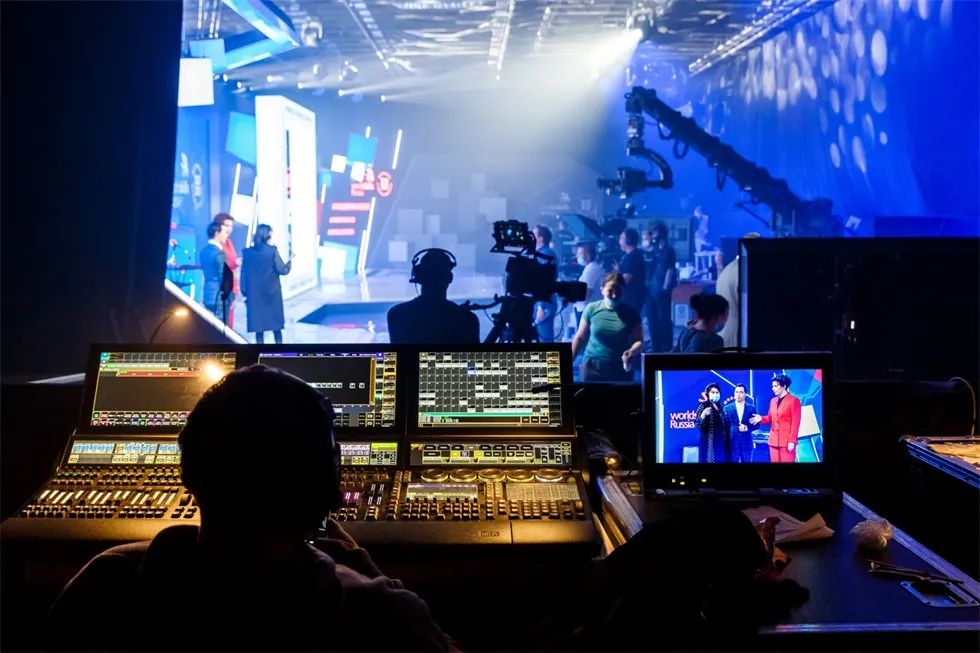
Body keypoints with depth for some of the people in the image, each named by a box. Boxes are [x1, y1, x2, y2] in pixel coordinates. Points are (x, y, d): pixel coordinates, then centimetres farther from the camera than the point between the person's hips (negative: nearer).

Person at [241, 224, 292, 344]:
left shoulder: (248, 252, 1)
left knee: (258, 327, 5)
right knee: (276, 327, 8)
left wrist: (245, 293, 8)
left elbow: (244, 274, 2)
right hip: (272, 294, -2)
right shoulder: (272, 250, -7)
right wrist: (290, 262, 11)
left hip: (255, 295, 2)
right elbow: (282, 270, -8)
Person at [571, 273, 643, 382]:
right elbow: (580, 338, 7)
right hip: (593, 367, 0)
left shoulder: (630, 313, -1)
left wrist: (632, 351, -25)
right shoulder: (592, 309, 0)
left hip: (621, 369, 0)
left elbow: (639, 341, -4)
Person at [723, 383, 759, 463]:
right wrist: (737, 428, -13)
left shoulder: (751, 408, 6)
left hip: (746, 443, 1)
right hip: (732, 443, -1)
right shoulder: (727, 408, 2)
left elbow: (756, 425, 4)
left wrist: (746, 428, -12)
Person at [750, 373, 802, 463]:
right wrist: (761, 418, -5)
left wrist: (792, 441, -15)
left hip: (787, 442, -6)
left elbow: (795, 423, -10)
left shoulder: (794, 401, -7)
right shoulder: (773, 401, 13)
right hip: (774, 441, 6)